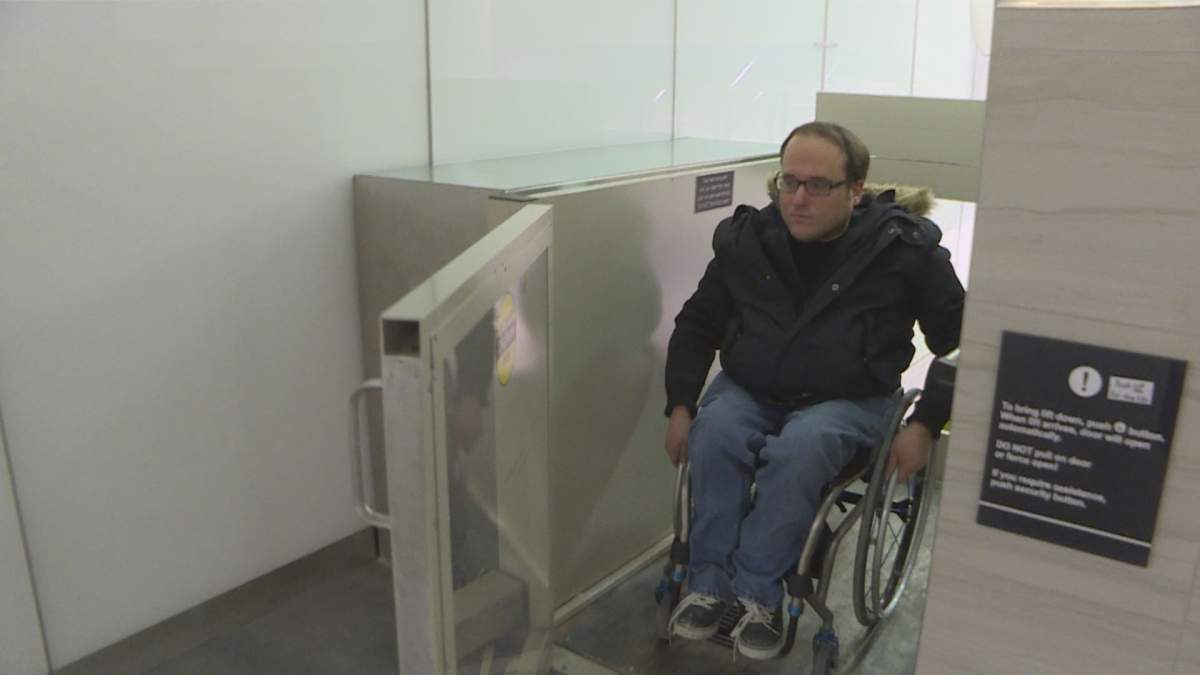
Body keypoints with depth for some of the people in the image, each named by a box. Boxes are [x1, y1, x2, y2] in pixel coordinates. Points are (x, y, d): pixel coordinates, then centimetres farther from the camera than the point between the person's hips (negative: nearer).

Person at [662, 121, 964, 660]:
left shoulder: (904, 249, -8)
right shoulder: (746, 238, 1)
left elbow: (958, 342, 1)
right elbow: (696, 323, 11)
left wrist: (925, 424, -7)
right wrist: (680, 407, 1)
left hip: (847, 400, -3)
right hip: (747, 389, 3)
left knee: (799, 448, -35)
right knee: (712, 433, -30)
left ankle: (756, 590, -19)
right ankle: (709, 581, -16)